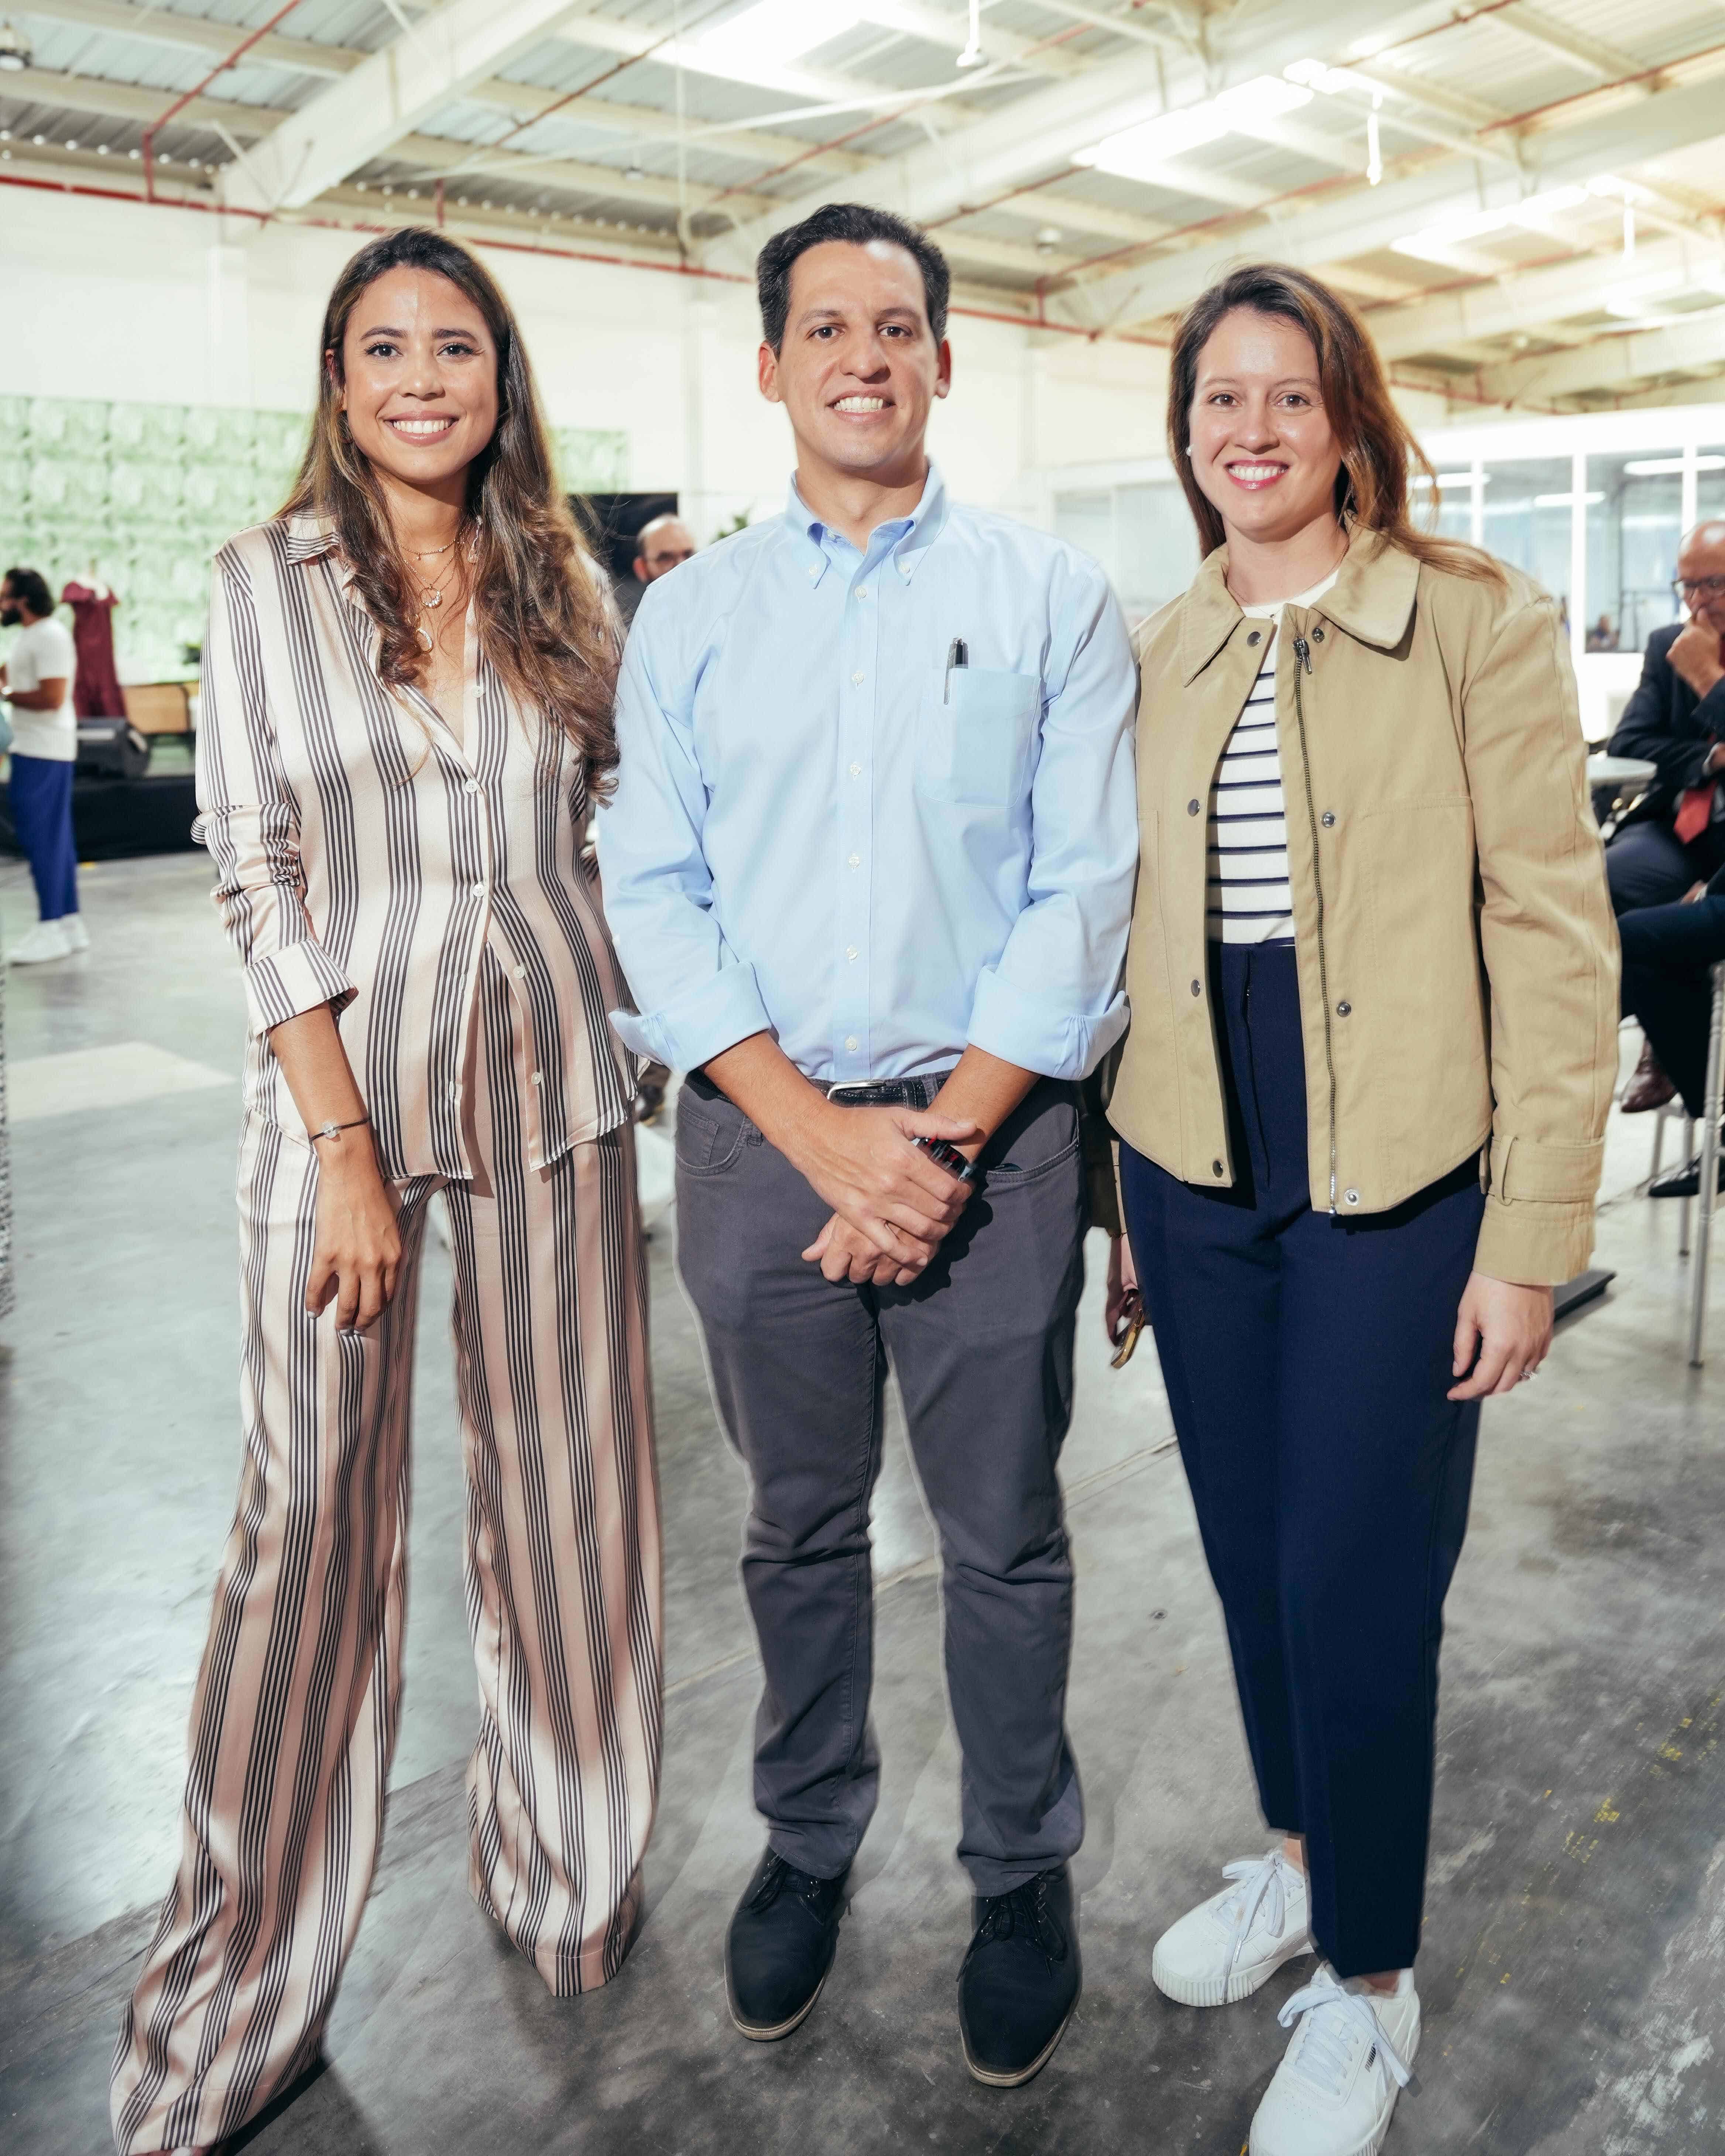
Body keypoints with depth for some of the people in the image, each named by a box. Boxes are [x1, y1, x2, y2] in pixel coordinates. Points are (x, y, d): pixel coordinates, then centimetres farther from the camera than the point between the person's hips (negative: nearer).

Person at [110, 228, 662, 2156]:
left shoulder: (557, 584, 9)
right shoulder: (267, 582, 1)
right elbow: (257, 877, -6)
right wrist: (348, 1143, -12)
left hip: (549, 1075, 3)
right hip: (337, 1077, -2)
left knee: (567, 1488, 10)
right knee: (313, 1519, 3)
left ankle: (562, 1872, 35)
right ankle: (241, 1980, 25)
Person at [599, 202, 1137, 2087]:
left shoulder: (1049, 598, 3)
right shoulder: (692, 612, 7)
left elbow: (1083, 889, -4)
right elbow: (652, 890, -1)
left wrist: (946, 1134, -12)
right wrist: (822, 1133, -12)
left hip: (989, 1134, -1)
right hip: (759, 1136, 2)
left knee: (1003, 1540, 10)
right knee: (799, 1526, 16)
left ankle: (1023, 1877, 32)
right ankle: (807, 1843, 38)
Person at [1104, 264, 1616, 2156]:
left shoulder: (1479, 625, -5)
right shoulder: (1157, 656, 10)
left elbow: (1553, 939, -8)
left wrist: (1533, 1237, -12)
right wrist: (1123, 1196, 12)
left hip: (1392, 1186, -4)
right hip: (1197, 1181, 5)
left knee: (1355, 1579, 2)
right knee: (1248, 1554, 17)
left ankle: (1368, 1980, 27)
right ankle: (1297, 1856, 43)